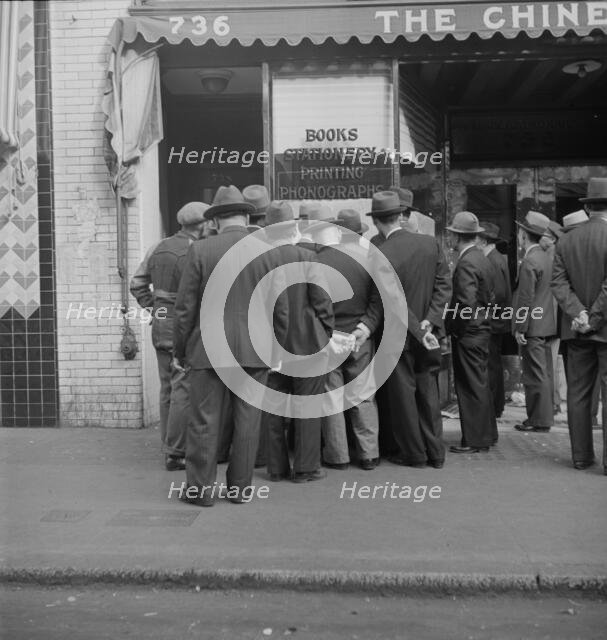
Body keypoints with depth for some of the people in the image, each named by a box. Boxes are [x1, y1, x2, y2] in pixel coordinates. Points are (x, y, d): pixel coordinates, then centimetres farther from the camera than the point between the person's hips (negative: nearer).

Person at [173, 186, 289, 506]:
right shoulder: (268, 252, 1)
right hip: (255, 351, 2)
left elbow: (185, 307, -3)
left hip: (209, 350, -2)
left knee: (205, 421, 7)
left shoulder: (200, 251, -4)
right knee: (248, 422, 10)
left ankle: (200, 489, 16)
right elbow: (281, 309, 3)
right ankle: (239, 487, 21)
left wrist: (180, 351, 7)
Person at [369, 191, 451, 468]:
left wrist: (419, 331, -12)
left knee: (404, 395, 9)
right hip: (429, 333, 5)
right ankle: (435, 452, 22)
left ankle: (414, 453, 19)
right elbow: (444, 285, -4)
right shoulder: (430, 243, -2)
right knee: (429, 392, 15)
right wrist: (429, 322, -8)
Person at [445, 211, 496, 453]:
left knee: (472, 388, -1)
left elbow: (466, 303, -24)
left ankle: (474, 440, 9)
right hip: (482, 329, 9)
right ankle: (486, 434, 28)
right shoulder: (483, 259, 10)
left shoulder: (466, 263, -19)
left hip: (468, 333, -9)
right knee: (480, 385, 17)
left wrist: (454, 328, -12)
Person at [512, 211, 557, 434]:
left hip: (533, 326, -9)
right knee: (544, 373, 15)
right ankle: (545, 416, 24)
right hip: (548, 325, 9)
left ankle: (538, 420, 3)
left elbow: (526, 298, -19)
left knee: (535, 376, -3)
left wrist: (519, 328, -15)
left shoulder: (529, 262, -16)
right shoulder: (547, 258, 12)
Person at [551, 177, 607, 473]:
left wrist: (579, 313, -7)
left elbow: (558, 282, -2)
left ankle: (581, 456, 17)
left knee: (578, 393, 10)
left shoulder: (566, 240, 5)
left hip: (577, 330, 4)